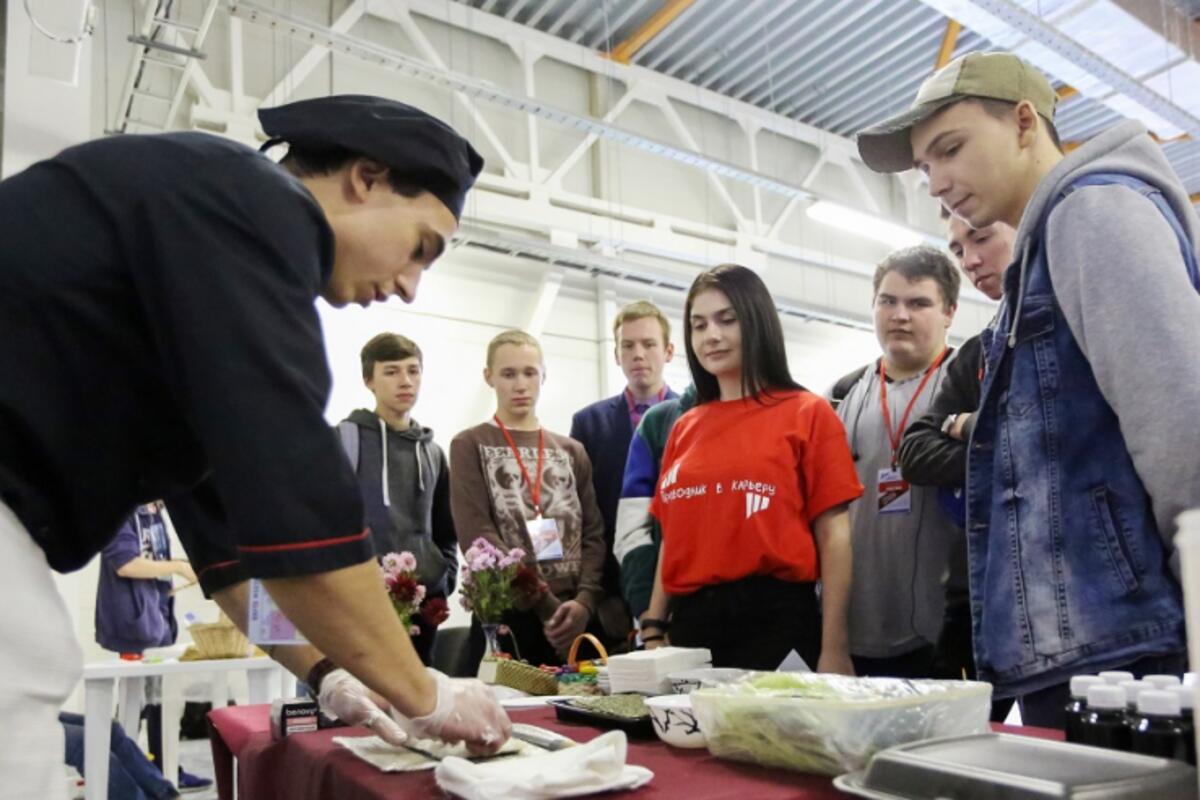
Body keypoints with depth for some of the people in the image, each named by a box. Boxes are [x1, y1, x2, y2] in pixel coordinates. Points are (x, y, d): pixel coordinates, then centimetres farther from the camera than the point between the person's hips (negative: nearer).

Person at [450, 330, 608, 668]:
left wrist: (585, 602, -12)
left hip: (577, 616, 3)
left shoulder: (572, 450, 15)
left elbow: (594, 534, 6)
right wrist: (547, 606, -15)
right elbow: (477, 537, -8)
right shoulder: (470, 446, 4)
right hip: (508, 617, -3)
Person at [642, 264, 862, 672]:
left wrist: (834, 648, -9)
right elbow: (673, 538, 14)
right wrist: (653, 630, 8)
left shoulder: (808, 413, 0)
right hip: (691, 621, 4)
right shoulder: (685, 428, 12)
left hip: (777, 619, -4)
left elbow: (834, 535, -4)